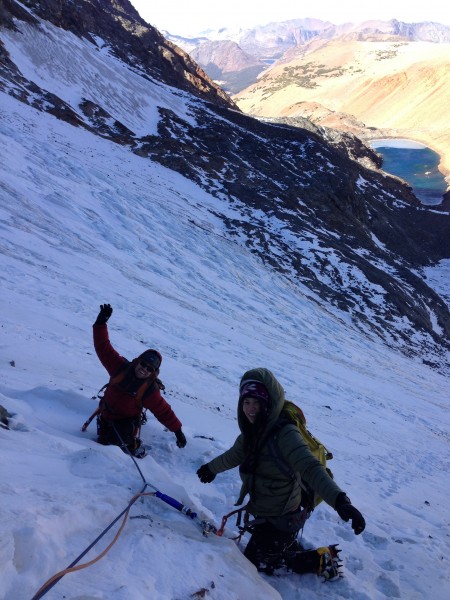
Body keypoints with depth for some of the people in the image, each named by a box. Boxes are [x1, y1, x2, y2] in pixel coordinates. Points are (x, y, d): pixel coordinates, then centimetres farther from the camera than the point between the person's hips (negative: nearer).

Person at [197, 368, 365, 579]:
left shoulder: (285, 433, -28)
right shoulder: (253, 430, -3)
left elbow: (310, 467, -41)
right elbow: (235, 455, 18)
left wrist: (340, 500, -57)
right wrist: (211, 468, 35)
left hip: (280, 519, -8)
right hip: (263, 513, 8)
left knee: (255, 563, 9)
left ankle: (321, 561, 16)